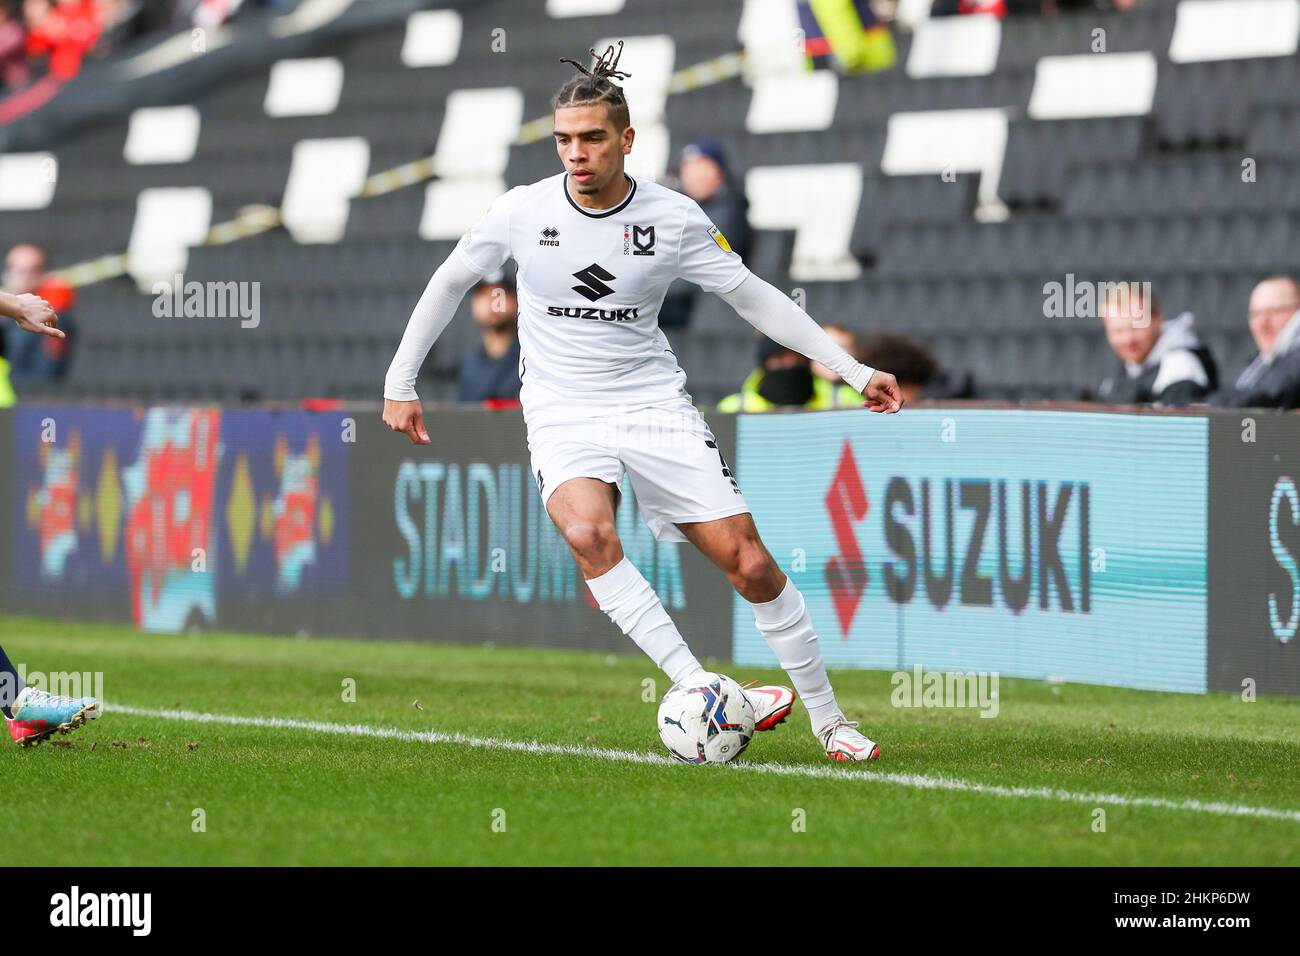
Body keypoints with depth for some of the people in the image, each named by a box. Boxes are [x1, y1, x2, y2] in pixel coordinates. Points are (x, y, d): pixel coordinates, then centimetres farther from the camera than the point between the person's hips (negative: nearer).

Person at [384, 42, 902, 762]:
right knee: (588, 533, -33)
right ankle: (702, 692, -34)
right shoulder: (523, 211, -6)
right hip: (562, 411, -1)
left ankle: (826, 717, 9)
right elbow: (450, 281, 10)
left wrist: (855, 371, 1)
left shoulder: (673, 218, -7)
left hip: (655, 405, 1)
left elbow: (753, 297, 4)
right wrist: (400, 384, 11)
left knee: (750, 564, -8)